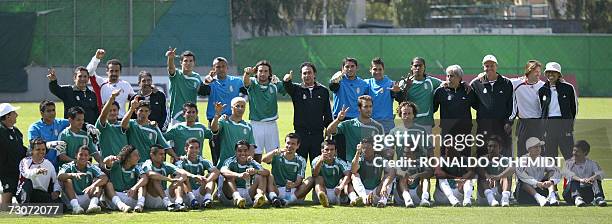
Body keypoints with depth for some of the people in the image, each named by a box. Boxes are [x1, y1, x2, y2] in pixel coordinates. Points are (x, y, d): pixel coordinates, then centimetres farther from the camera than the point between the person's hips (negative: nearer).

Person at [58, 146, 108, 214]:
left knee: (98, 180, -14)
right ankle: (75, 206, -41)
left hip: (87, 199, 1)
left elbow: (105, 178, -16)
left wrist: (93, 186, -36)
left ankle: (93, 204, -39)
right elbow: (59, 176, -24)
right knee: (67, 180, -22)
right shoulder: (69, 167, -2)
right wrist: (73, 175, -44)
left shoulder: (91, 168, 2)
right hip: (71, 199, -1)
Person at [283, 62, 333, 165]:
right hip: (300, 134, -1)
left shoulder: (323, 91, 9)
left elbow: (327, 114, 11)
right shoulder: (296, 89, 5)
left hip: (318, 134, 1)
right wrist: (286, 81, -43)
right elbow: (288, 88, -19)